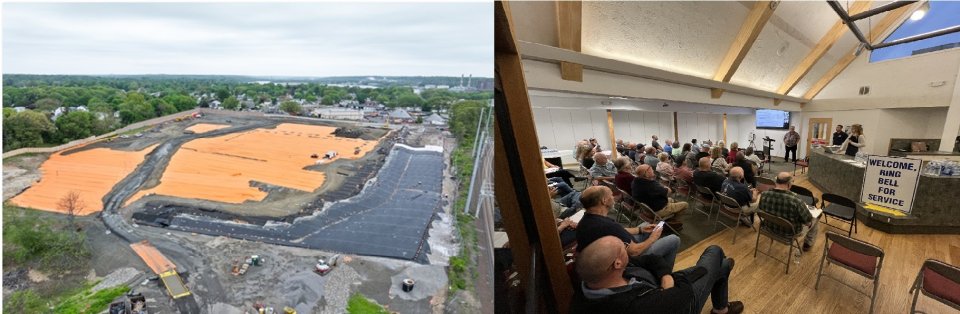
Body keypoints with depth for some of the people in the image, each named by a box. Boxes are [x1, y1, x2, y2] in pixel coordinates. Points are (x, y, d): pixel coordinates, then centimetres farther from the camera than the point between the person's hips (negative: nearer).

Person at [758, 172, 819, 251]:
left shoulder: (764, 195, -22)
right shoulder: (795, 201, -35)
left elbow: (761, 210, -1)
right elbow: (808, 221, -19)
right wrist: (803, 206, 1)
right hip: (789, 233, -4)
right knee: (814, 220, 26)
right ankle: (808, 244, 45)